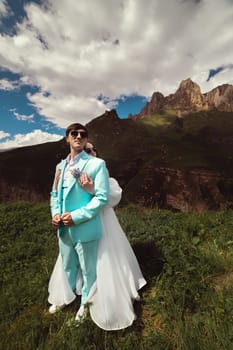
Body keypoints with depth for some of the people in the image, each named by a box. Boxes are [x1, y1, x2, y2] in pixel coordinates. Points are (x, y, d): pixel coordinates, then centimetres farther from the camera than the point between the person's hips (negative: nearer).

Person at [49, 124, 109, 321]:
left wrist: (77, 216, -21)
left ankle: (86, 303, 44)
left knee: (87, 270, 16)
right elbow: (54, 194, 14)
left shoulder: (97, 164, -11)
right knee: (68, 267, 27)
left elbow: (102, 197, -16)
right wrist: (55, 213, -4)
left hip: (85, 228, -5)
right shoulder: (61, 166, 10)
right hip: (64, 228, 6)